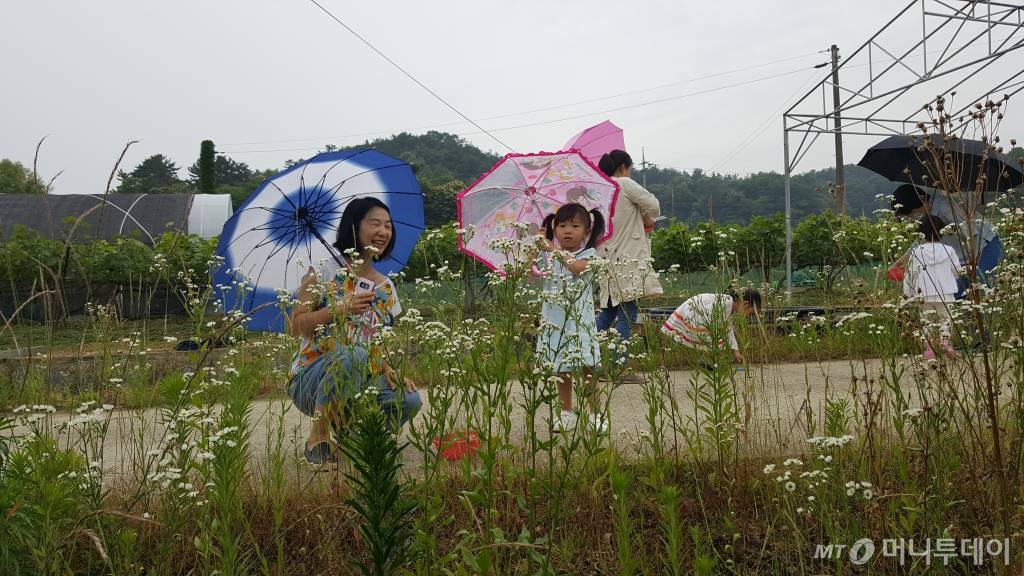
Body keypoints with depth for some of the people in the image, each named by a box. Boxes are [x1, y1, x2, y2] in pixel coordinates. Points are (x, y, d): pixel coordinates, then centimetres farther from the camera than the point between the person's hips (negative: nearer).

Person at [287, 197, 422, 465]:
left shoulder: (386, 287, 13)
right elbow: (295, 326, -7)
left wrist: (389, 372, -3)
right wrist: (339, 309, -20)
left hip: (360, 381, 5)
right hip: (310, 378, -4)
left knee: (410, 400, -23)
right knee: (353, 354, -38)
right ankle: (318, 436, -17)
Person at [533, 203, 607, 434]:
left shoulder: (588, 254, -2)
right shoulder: (548, 255, 9)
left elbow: (577, 267, -23)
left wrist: (555, 250, -21)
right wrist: (534, 247, -13)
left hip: (580, 318, -3)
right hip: (555, 319, 4)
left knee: (587, 367, -2)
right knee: (562, 369, 11)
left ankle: (596, 413, 8)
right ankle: (567, 413, 22)